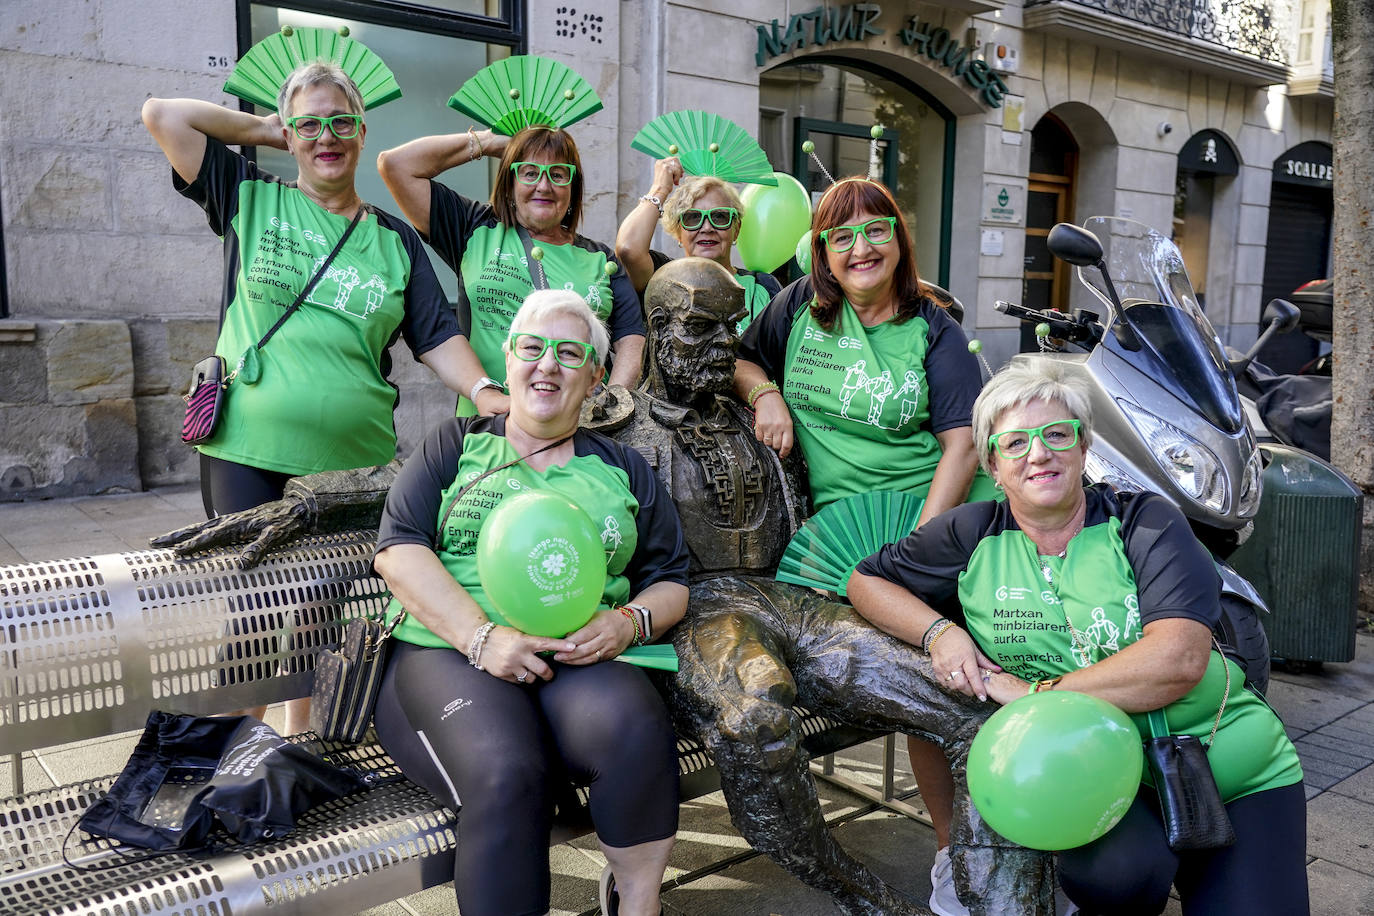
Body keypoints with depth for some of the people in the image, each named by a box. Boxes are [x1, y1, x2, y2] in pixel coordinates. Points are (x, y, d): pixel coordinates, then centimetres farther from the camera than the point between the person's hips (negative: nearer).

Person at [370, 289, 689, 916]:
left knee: (638, 735, -33)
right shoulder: (456, 445, 16)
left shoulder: (624, 470, 21)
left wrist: (627, 623, -5)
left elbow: (670, 582, 20)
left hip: (583, 659, 2)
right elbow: (397, 551, 3)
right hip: (448, 652, -1)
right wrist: (482, 636, -12)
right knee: (507, 774, -35)